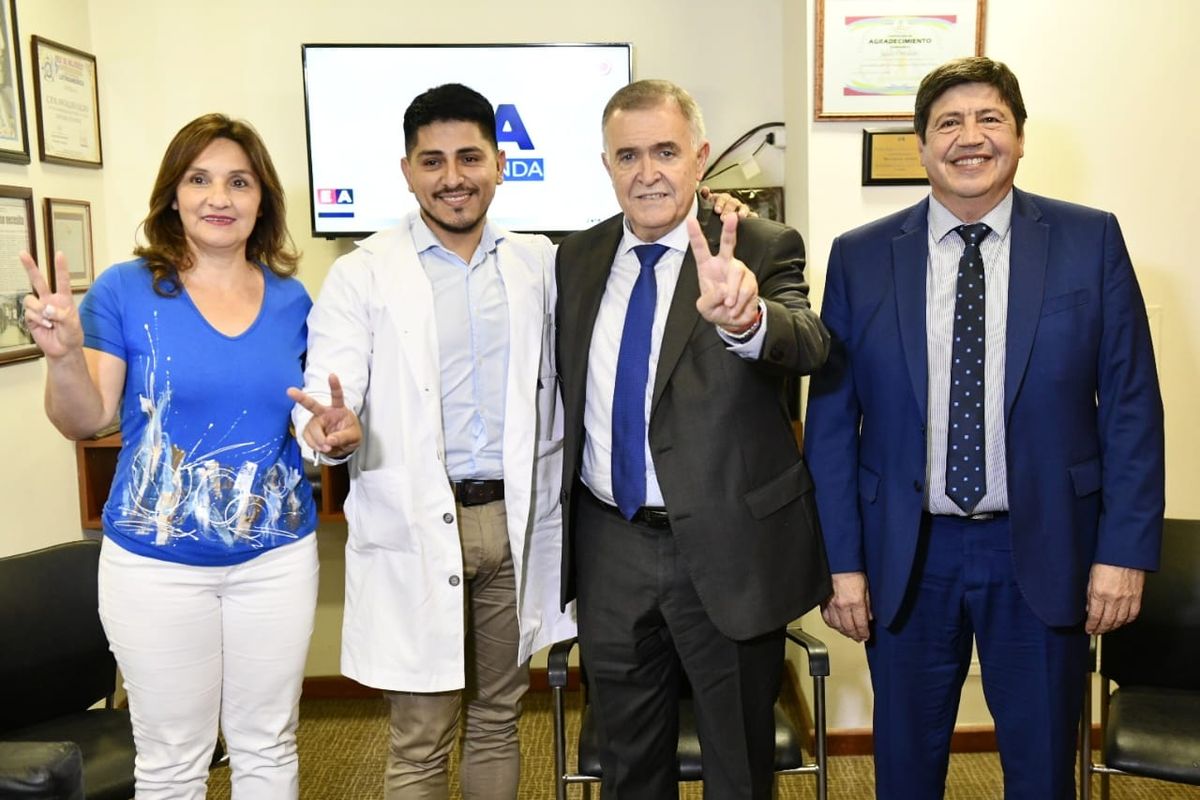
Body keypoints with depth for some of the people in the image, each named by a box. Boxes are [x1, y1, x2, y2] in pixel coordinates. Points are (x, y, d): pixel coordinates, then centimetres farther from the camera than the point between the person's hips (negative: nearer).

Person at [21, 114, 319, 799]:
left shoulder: (290, 299, 2)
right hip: (157, 564, -2)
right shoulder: (127, 289, -6)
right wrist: (63, 353, -26)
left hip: (277, 556, 3)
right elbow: (87, 421, -7)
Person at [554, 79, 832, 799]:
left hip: (727, 548, -3)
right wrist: (558, 522, 11)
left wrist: (744, 315, -52)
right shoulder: (577, 258, 3)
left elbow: (808, 344, -30)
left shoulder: (763, 249, -10)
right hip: (609, 545, 4)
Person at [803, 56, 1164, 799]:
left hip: (1042, 552, 0)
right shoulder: (861, 257, -1)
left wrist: (1126, 548, -5)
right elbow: (831, 418, 0)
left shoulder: (1091, 241, -1)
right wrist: (843, 560, -3)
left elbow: (1131, 404, 0)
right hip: (906, 554, 1)